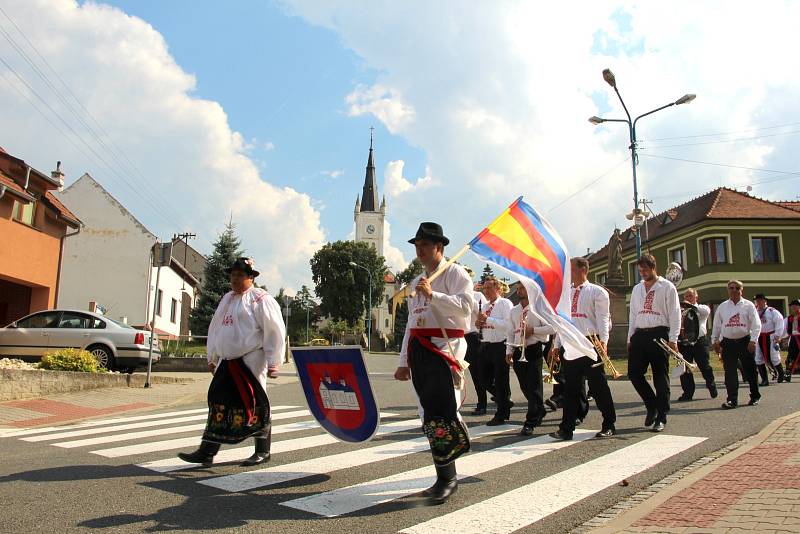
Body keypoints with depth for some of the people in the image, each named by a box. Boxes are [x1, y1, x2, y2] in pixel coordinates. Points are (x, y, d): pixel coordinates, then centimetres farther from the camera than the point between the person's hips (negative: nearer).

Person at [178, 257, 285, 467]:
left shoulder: (260, 299, -7)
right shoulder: (227, 299, 17)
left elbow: (275, 331, -11)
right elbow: (215, 329, 23)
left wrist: (273, 363, -13)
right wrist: (212, 358, 20)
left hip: (251, 362, -7)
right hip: (227, 363, 7)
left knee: (256, 406, 1)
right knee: (218, 404, 6)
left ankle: (263, 452, 15)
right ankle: (206, 452, 11)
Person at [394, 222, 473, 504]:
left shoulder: (455, 273, 1)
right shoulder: (417, 281, 23)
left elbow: (465, 306, -16)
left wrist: (433, 295, -22)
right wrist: (404, 362, 19)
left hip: (445, 348, -7)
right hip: (419, 350, 8)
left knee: (441, 412, -12)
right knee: (429, 416, 8)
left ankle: (446, 478, 1)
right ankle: (446, 477, 17)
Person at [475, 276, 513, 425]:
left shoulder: (505, 303, -6)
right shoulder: (486, 306, 17)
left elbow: (508, 324, -21)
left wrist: (487, 319, -20)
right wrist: (478, 324, 4)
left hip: (500, 346, -8)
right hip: (486, 346, 8)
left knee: (501, 381, 1)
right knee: (485, 379, 11)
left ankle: (501, 415, 12)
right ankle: (505, 400, 32)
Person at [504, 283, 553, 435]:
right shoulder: (513, 311, 14)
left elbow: (551, 328, -6)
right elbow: (511, 333, 14)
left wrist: (533, 330, -14)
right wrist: (509, 351, 6)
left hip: (534, 350, -5)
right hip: (518, 351, 6)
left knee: (534, 387, -6)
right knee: (525, 386, 12)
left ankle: (530, 423, -3)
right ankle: (540, 411, 34)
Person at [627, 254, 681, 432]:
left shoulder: (667, 287, 2)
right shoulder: (637, 289, 18)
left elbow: (674, 314, -3)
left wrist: (673, 339, -10)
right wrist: (630, 339, 13)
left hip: (659, 334, -5)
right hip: (639, 335, 5)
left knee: (660, 377, 0)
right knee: (634, 373, -1)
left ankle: (661, 418, 8)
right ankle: (652, 405, 20)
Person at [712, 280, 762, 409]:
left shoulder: (748, 305, 1)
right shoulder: (722, 307, 8)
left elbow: (756, 324, -5)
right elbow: (716, 325, 13)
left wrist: (753, 341, -13)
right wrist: (715, 341, 9)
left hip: (745, 341, -1)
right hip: (728, 343, 2)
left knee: (750, 370, 8)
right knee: (730, 372, -4)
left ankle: (755, 396, 27)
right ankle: (732, 399, -2)